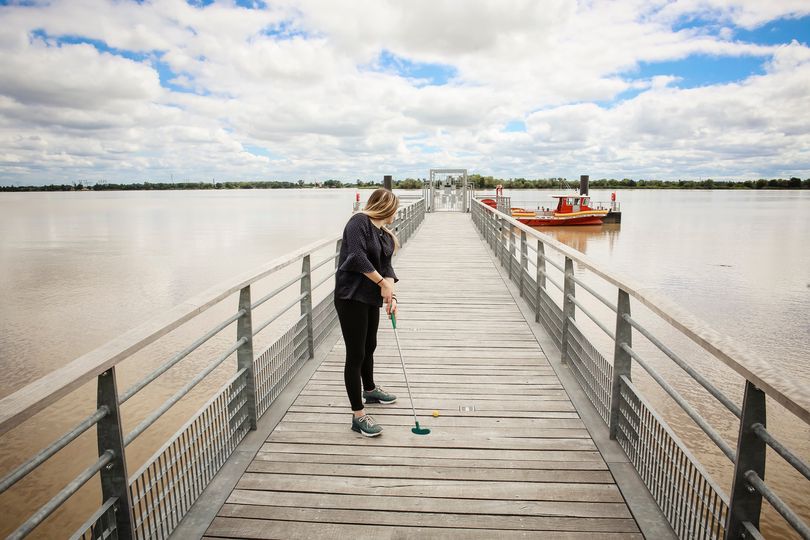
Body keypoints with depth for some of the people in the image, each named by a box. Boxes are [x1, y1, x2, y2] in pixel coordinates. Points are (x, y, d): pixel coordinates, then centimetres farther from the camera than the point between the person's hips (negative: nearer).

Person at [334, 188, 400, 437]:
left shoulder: (386, 236, 13)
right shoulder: (359, 221, -12)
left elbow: (386, 267, 6)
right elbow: (357, 257, -23)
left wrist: (391, 295, -9)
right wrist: (383, 282, -16)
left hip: (372, 298, 9)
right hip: (351, 297, -9)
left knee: (369, 347, 24)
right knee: (356, 355, -5)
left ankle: (369, 390, 46)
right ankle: (358, 416, 2)